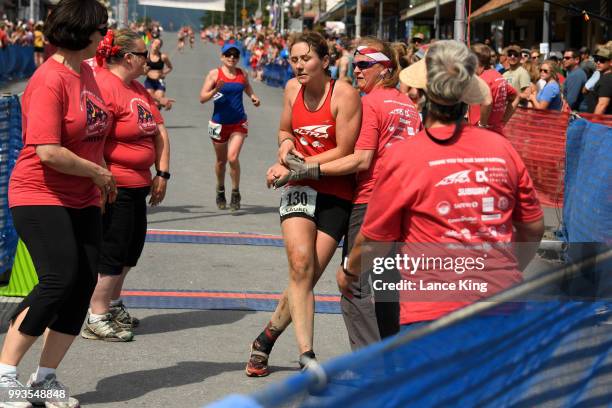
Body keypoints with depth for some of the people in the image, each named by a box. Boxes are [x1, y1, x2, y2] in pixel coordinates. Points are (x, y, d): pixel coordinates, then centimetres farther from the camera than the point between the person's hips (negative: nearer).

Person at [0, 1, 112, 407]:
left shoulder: (85, 70, 10)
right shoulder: (50, 80, -18)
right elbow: (48, 152, -25)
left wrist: (102, 176, 14)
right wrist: (97, 172, -13)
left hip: (83, 199, 9)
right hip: (41, 196, -9)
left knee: (84, 283, 1)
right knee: (60, 279, -18)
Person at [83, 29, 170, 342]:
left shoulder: (138, 90, 13)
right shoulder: (103, 87, -18)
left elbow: (159, 131, 15)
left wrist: (162, 174, 6)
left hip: (137, 184, 10)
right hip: (114, 185, -10)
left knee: (132, 247, 19)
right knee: (112, 251, -4)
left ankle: (113, 303, 36)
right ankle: (97, 320, 4)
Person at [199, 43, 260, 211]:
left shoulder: (242, 74, 2)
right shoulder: (215, 74, -5)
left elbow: (248, 90, 22)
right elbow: (202, 98, -7)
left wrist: (254, 98, 1)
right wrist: (215, 90, -24)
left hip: (239, 123, 0)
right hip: (219, 123, 0)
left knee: (233, 157, -16)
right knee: (221, 160, 13)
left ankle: (235, 193, 1)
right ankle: (220, 192, 37)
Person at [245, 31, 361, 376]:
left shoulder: (345, 95, -11)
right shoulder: (292, 89, 7)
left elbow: (343, 152, -12)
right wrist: (285, 144, 0)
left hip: (336, 194, -3)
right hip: (299, 189, 3)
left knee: (308, 277, -4)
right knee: (301, 265, -18)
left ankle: (266, 340, 16)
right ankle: (307, 357, -19)